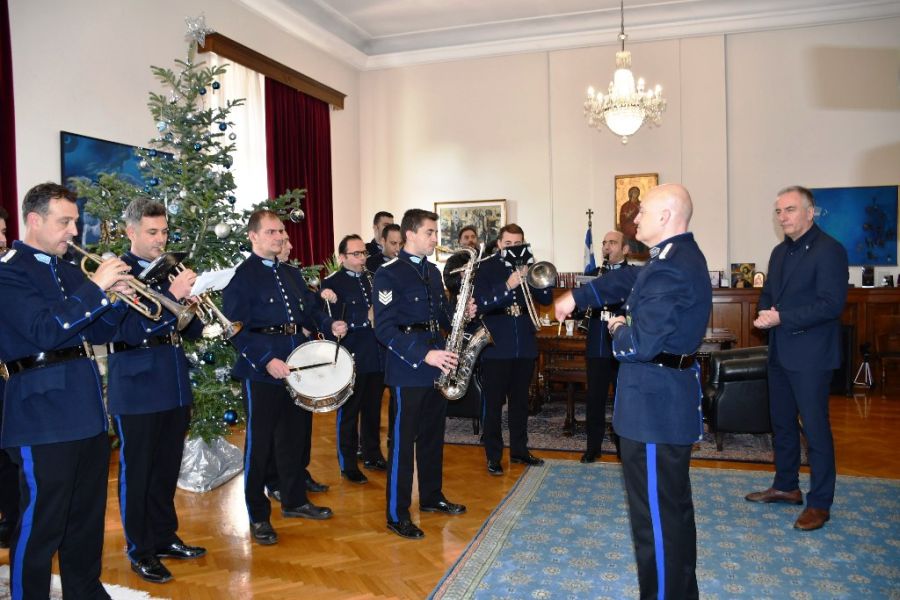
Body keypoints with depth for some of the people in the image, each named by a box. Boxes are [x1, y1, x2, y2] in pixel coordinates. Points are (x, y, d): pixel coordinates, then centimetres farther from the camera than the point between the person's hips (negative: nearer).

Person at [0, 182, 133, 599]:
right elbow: (46, 331, -22)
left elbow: (98, 334, 15)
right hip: (42, 413, -8)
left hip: (87, 408, 8)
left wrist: (115, 298, -2)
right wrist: (95, 286, -21)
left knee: (88, 514, 18)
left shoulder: (68, 271, 14)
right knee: (40, 523, 3)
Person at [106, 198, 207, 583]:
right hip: (137, 389, -6)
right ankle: (140, 551, 22)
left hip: (175, 386, 6)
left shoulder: (170, 272, 11)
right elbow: (129, 331, -21)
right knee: (136, 472, 7)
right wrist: (171, 295, -30)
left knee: (167, 469, 17)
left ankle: (165, 538, 33)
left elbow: (191, 330, 11)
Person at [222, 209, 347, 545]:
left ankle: (295, 501, 34)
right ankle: (258, 516, 18)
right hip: (261, 370, -7)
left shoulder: (289, 274, 14)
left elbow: (309, 310, 18)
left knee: (294, 435, 17)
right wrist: (267, 360, -25)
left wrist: (329, 325, -3)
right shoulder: (242, 276, -10)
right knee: (259, 442, 3)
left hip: (297, 365, 7)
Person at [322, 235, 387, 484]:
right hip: (351, 359, -6)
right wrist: (365, 319, -23)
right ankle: (348, 465, 17)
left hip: (377, 357, 6)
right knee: (349, 413, 6)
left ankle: (373, 454, 33)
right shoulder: (332, 283, -8)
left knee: (373, 409, 17)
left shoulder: (372, 278, 11)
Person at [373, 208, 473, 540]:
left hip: (437, 366, 8)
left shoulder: (432, 271, 13)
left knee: (433, 436, 17)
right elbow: (385, 329, -18)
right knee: (403, 440, 0)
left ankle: (431, 497, 33)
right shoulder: (389, 274, -11)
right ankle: (397, 515, 11)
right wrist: (424, 355, -26)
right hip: (408, 370, -8)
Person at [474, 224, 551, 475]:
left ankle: (519, 450, 28)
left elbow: (546, 299, -1)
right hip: (496, 348, -4)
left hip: (525, 346, 4)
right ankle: (493, 456, 12)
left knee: (520, 401, 15)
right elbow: (481, 304, -16)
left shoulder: (529, 266, 6)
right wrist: (507, 286, -29)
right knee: (493, 403, 2)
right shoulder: (486, 268, -5)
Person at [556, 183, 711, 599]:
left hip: (654, 406, -11)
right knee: (675, 508, 23)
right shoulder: (680, 255, 10)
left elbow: (642, 344, -28)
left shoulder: (668, 270, -24)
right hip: (673, 398, 11)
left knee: (656, 515, 2)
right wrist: (577, 297, 20)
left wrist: (618, 330, -7)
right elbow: (626, 280, 22)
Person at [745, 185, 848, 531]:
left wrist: (782, 318, -22)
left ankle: (820, 503, 13)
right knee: (782, 422, 17)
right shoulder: (780, 252, 13)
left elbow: (831, 304, -20)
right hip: (780, 352, 8)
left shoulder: (829, 250, -13)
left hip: (810, 356, -8)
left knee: (815, 427, 0)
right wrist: (766, 313, -3)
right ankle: (786, 486, 33)